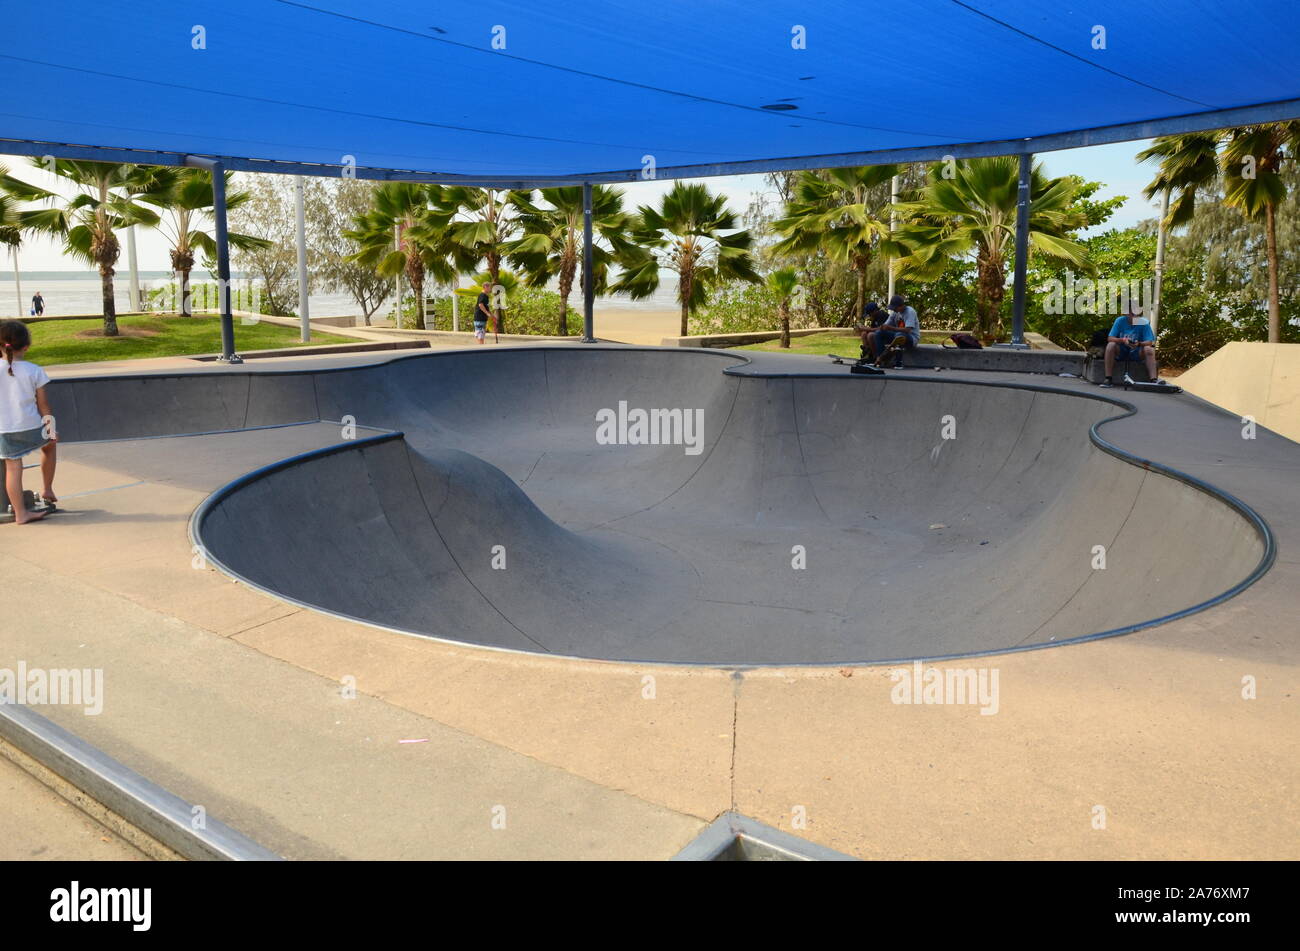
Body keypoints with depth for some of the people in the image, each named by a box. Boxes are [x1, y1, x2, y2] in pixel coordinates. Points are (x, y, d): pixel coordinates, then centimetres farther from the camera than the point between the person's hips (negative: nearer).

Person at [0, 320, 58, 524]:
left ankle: (20, 513, 6)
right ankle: (48, 490, 34)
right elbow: (43, 403, -3)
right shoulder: (33, 370, -8)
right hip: (31, 427, 0)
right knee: (49, 445, 30)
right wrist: (50, 427, 6)